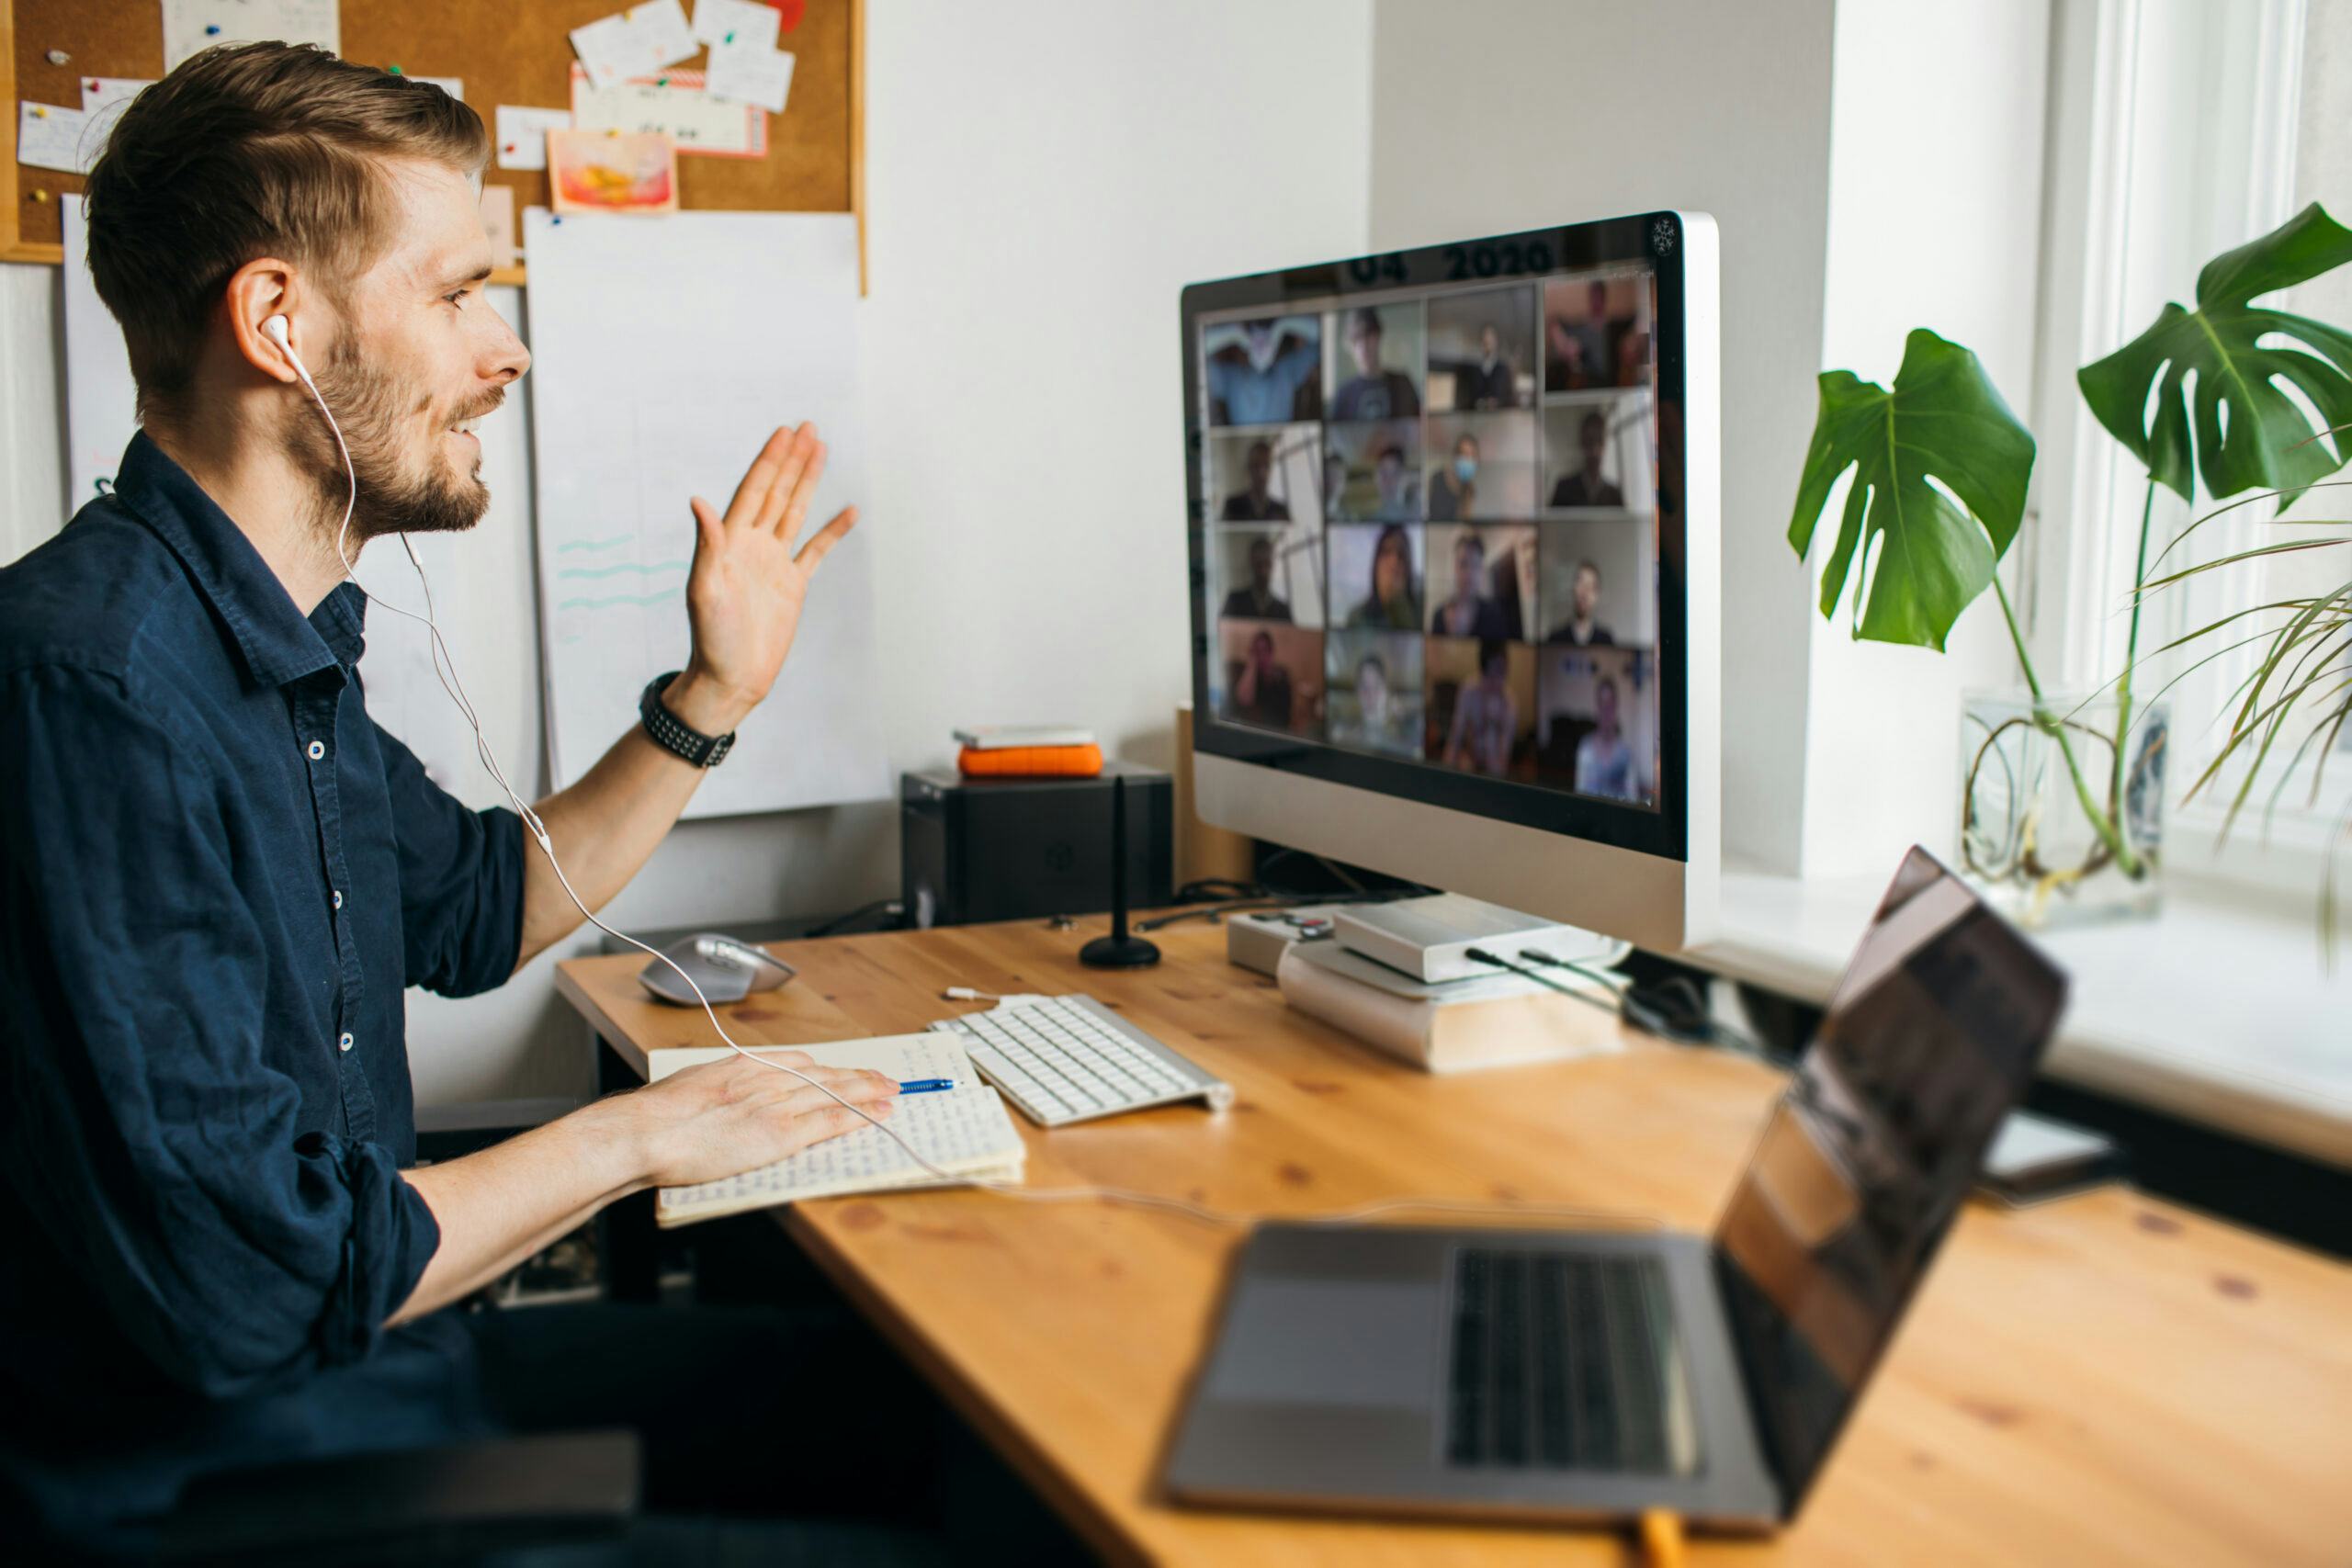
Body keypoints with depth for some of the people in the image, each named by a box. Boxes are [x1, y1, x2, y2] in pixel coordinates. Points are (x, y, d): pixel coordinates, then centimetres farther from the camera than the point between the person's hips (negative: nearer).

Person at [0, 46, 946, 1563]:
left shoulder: (288, 651, 6)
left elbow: (473, 911, 23)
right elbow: (248, 1279, -29)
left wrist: (712, 697, 15)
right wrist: (634, 1136, -15)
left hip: (373, 1359, 9)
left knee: (893, 1404, 10)